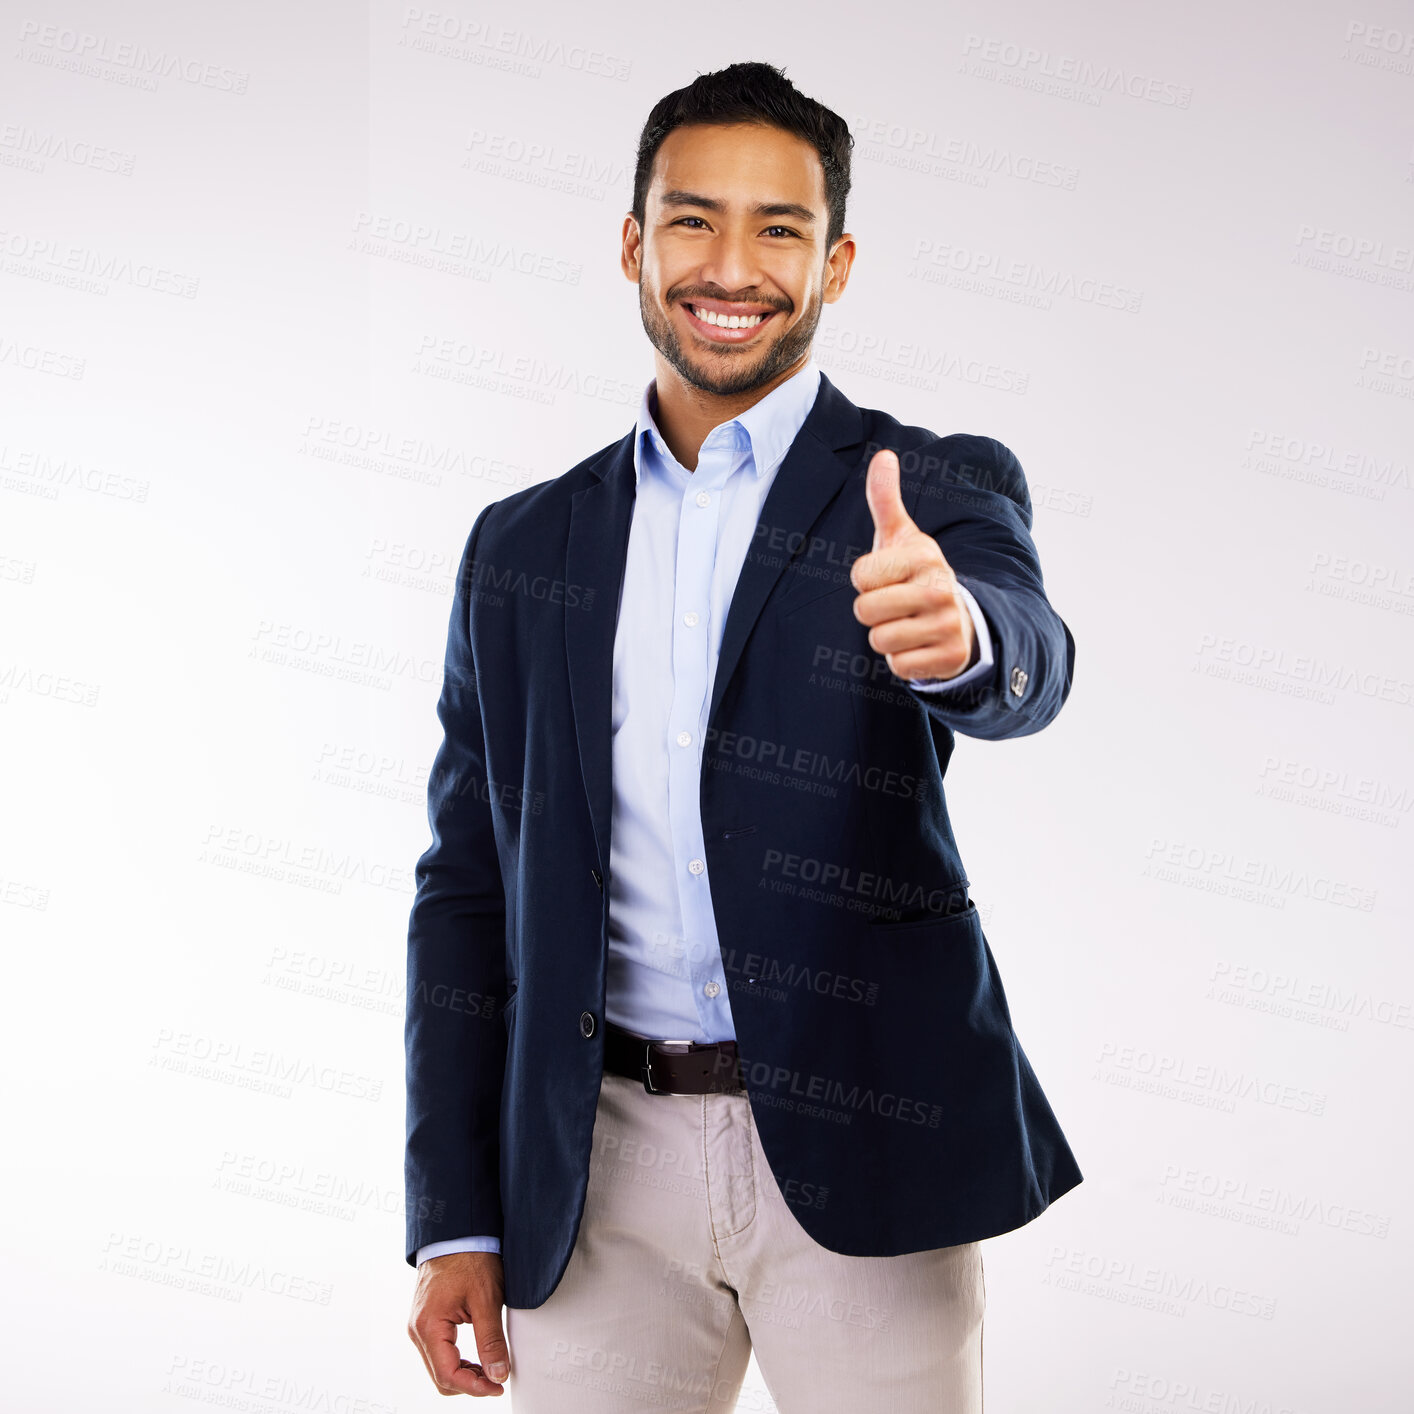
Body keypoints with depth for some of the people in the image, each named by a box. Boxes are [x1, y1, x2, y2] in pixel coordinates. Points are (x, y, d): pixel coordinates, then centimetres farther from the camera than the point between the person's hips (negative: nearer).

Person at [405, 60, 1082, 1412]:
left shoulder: (937, 488, 0)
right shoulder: (521, 548, 8)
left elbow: (1028, 662, -22)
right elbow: (468, 885, 9)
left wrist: (958, 627, -46)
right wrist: (456, 1218, 5)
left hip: (860, 1151, -2)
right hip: (597, 1166, 3)